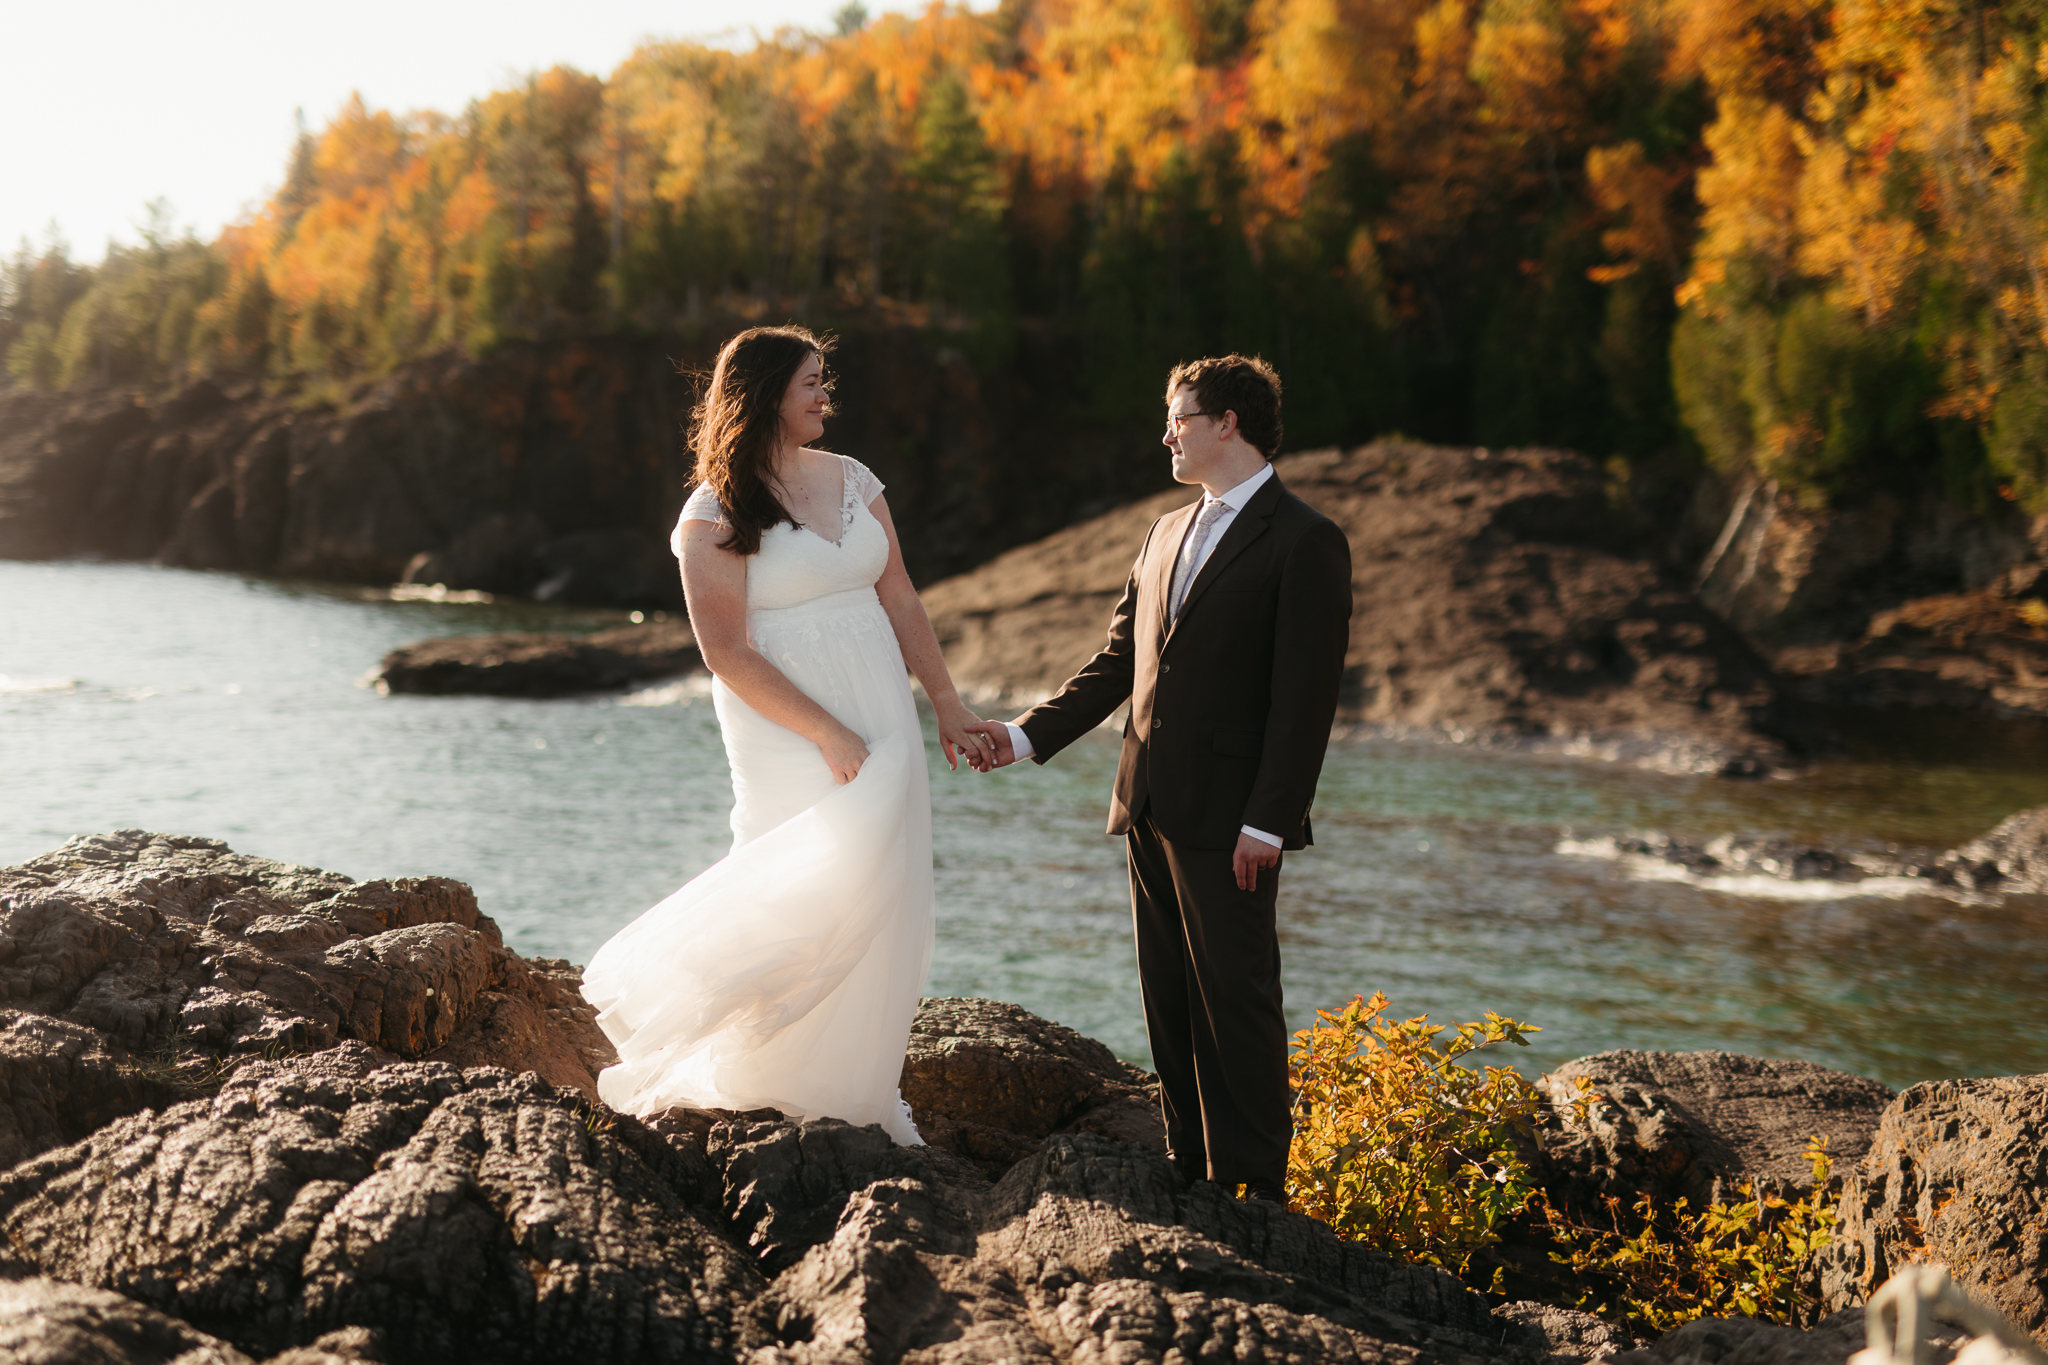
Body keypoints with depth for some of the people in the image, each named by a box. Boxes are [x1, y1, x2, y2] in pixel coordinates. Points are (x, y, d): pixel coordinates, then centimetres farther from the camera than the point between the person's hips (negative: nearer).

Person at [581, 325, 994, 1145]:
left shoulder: (852, 480, 10)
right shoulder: (716, 516, -9)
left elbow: (898, 599, 13)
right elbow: (728, 655, -13)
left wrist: (946, 706, 9)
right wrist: (828, 735, -17)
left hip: (882, 723, 6)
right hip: (789, 737, -6)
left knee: (879, 910, 7)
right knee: (809, 904, -9)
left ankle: (854, 1092, 21)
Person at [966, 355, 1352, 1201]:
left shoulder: (1305, 543, -7)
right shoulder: (1166, 535, 16)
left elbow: (1306, 696, -12)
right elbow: (1117, 661, 19)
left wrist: (1267, 822, -17)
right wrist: (1028, 735, 9)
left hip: (1227, 817, -7)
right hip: (1150, 807, 7)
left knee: (1237, 1000, -1)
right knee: (1170, 1000, 11)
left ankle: (1257, 1184, 8)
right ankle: (1194, 1169, 20)